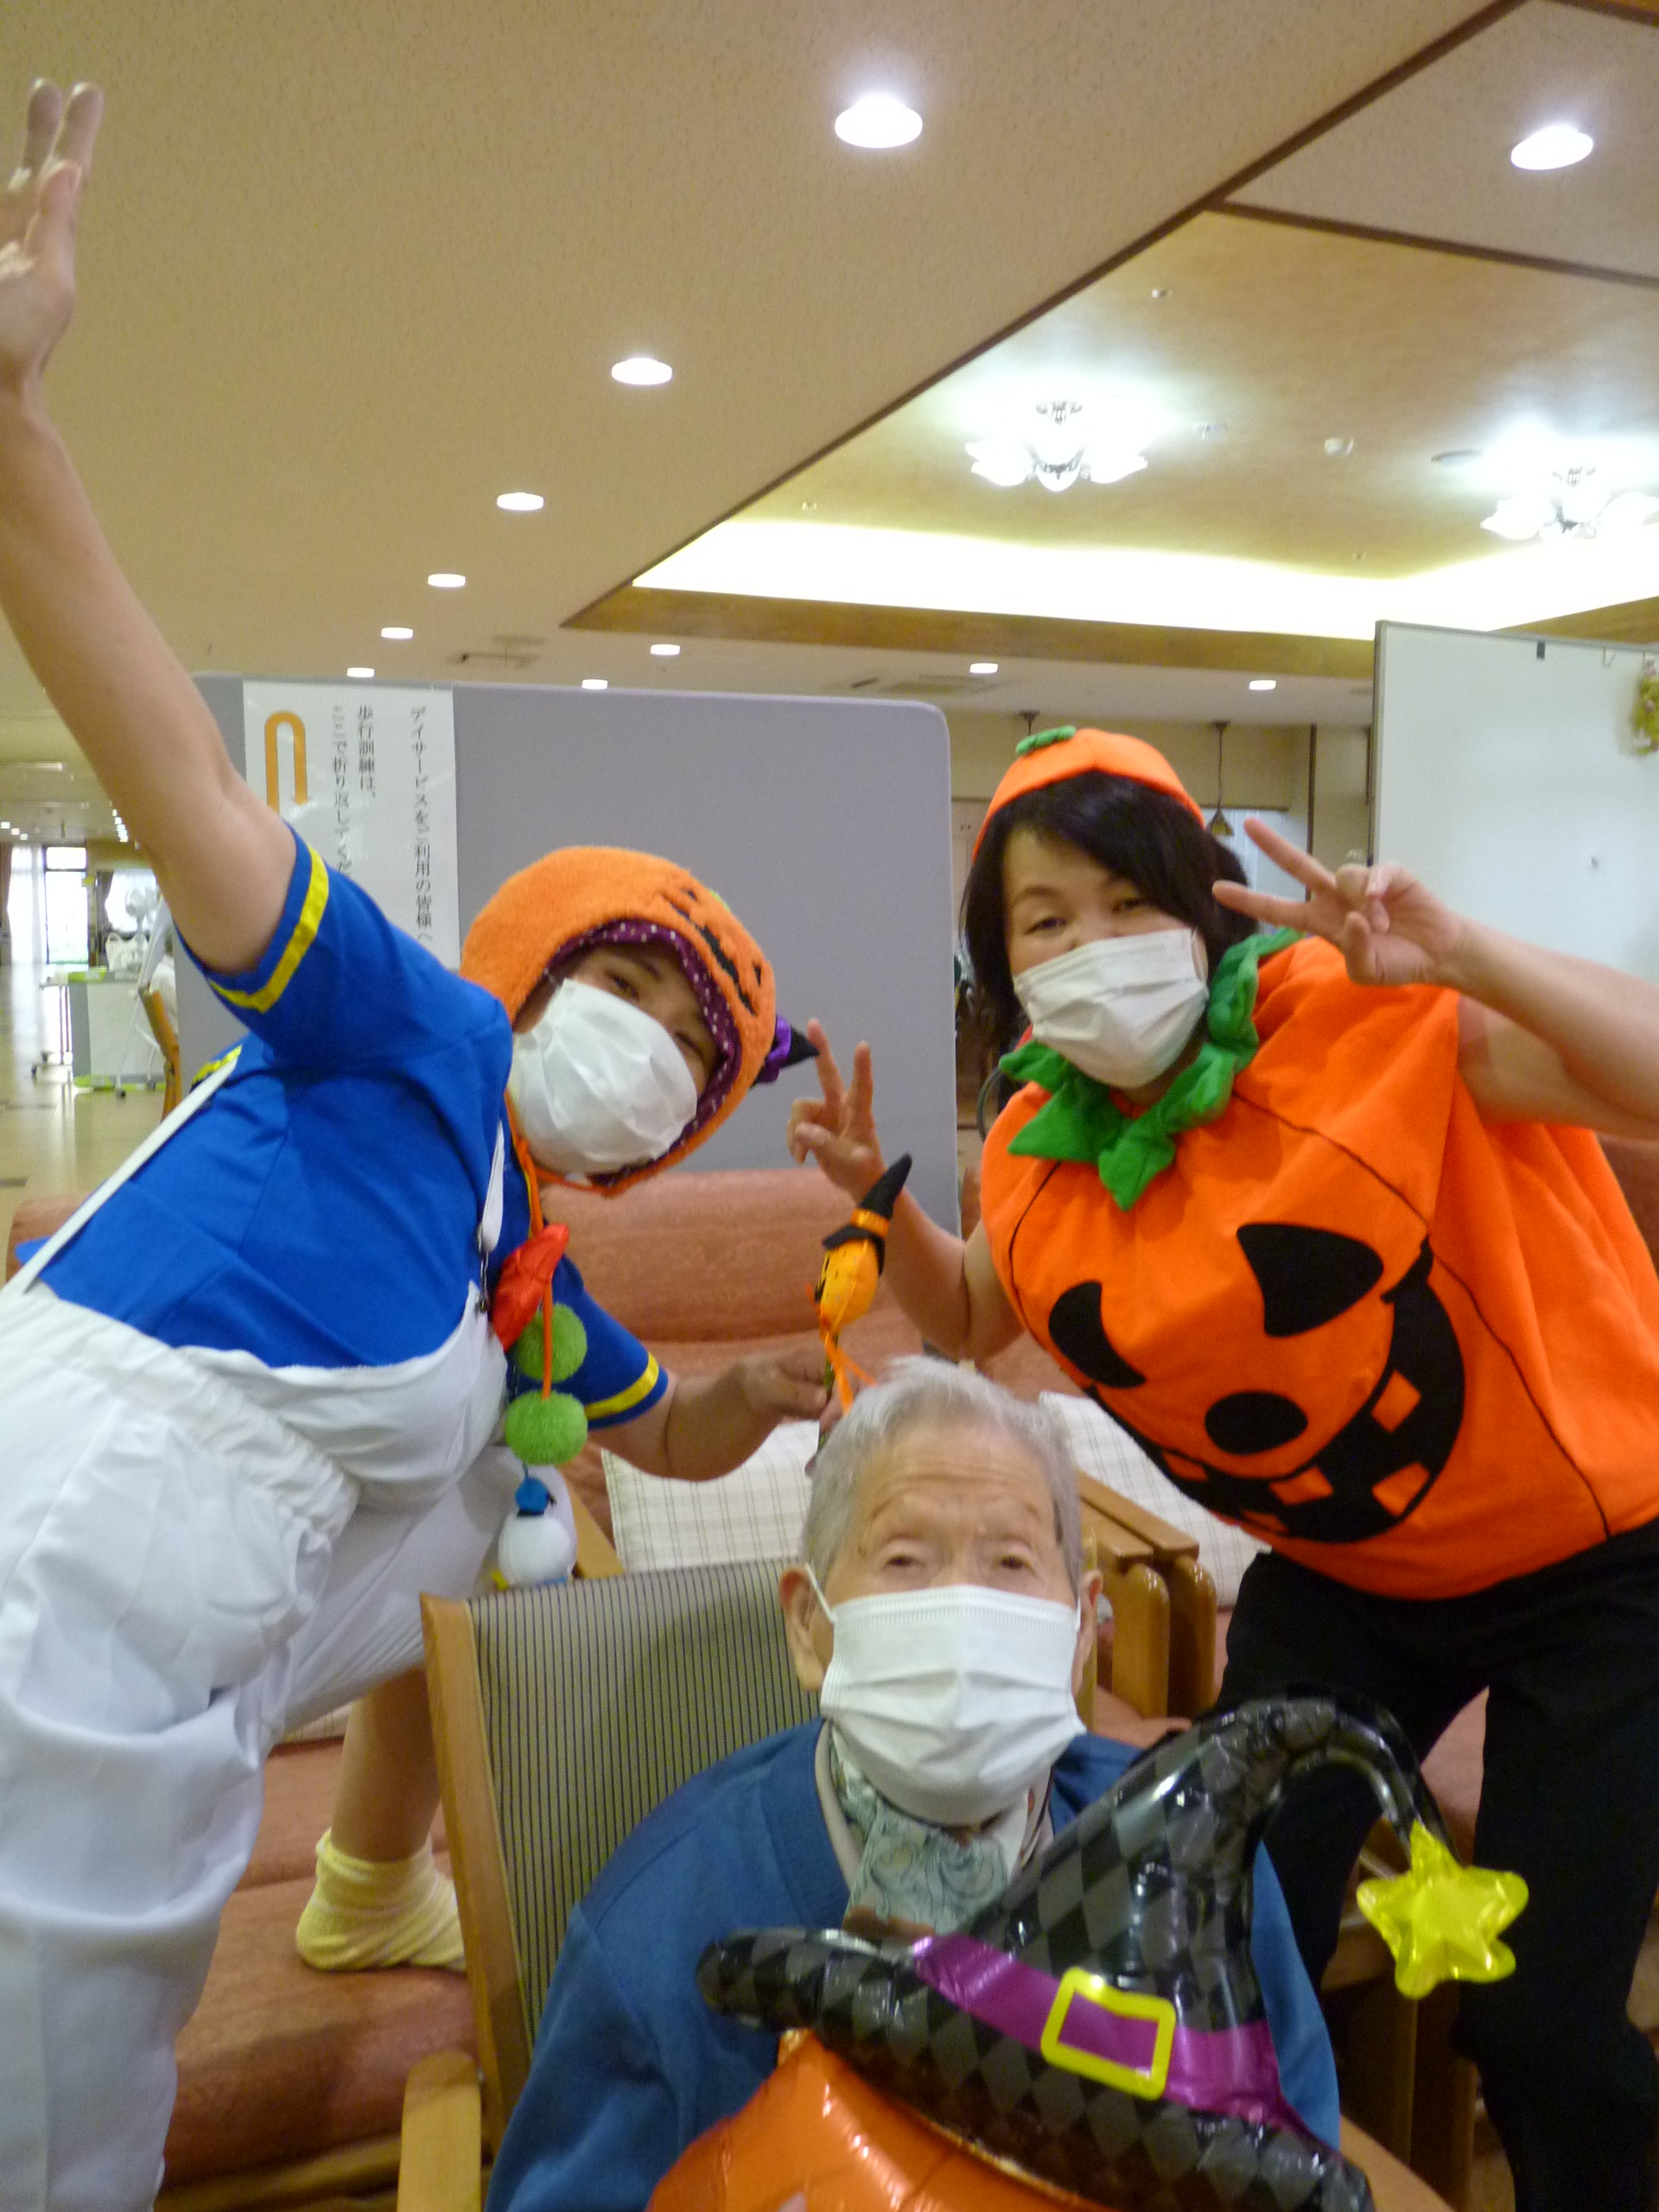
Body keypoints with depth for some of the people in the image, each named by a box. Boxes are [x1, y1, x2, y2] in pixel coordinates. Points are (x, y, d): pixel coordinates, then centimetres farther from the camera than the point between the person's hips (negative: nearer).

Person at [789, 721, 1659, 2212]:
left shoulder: (1366, 1019, -24)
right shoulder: (1045, 1145, -7)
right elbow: (970, 1322, 11)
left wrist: (1458, 956, -41)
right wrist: (879, 1194, -6)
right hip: (1341, 1572, 4)